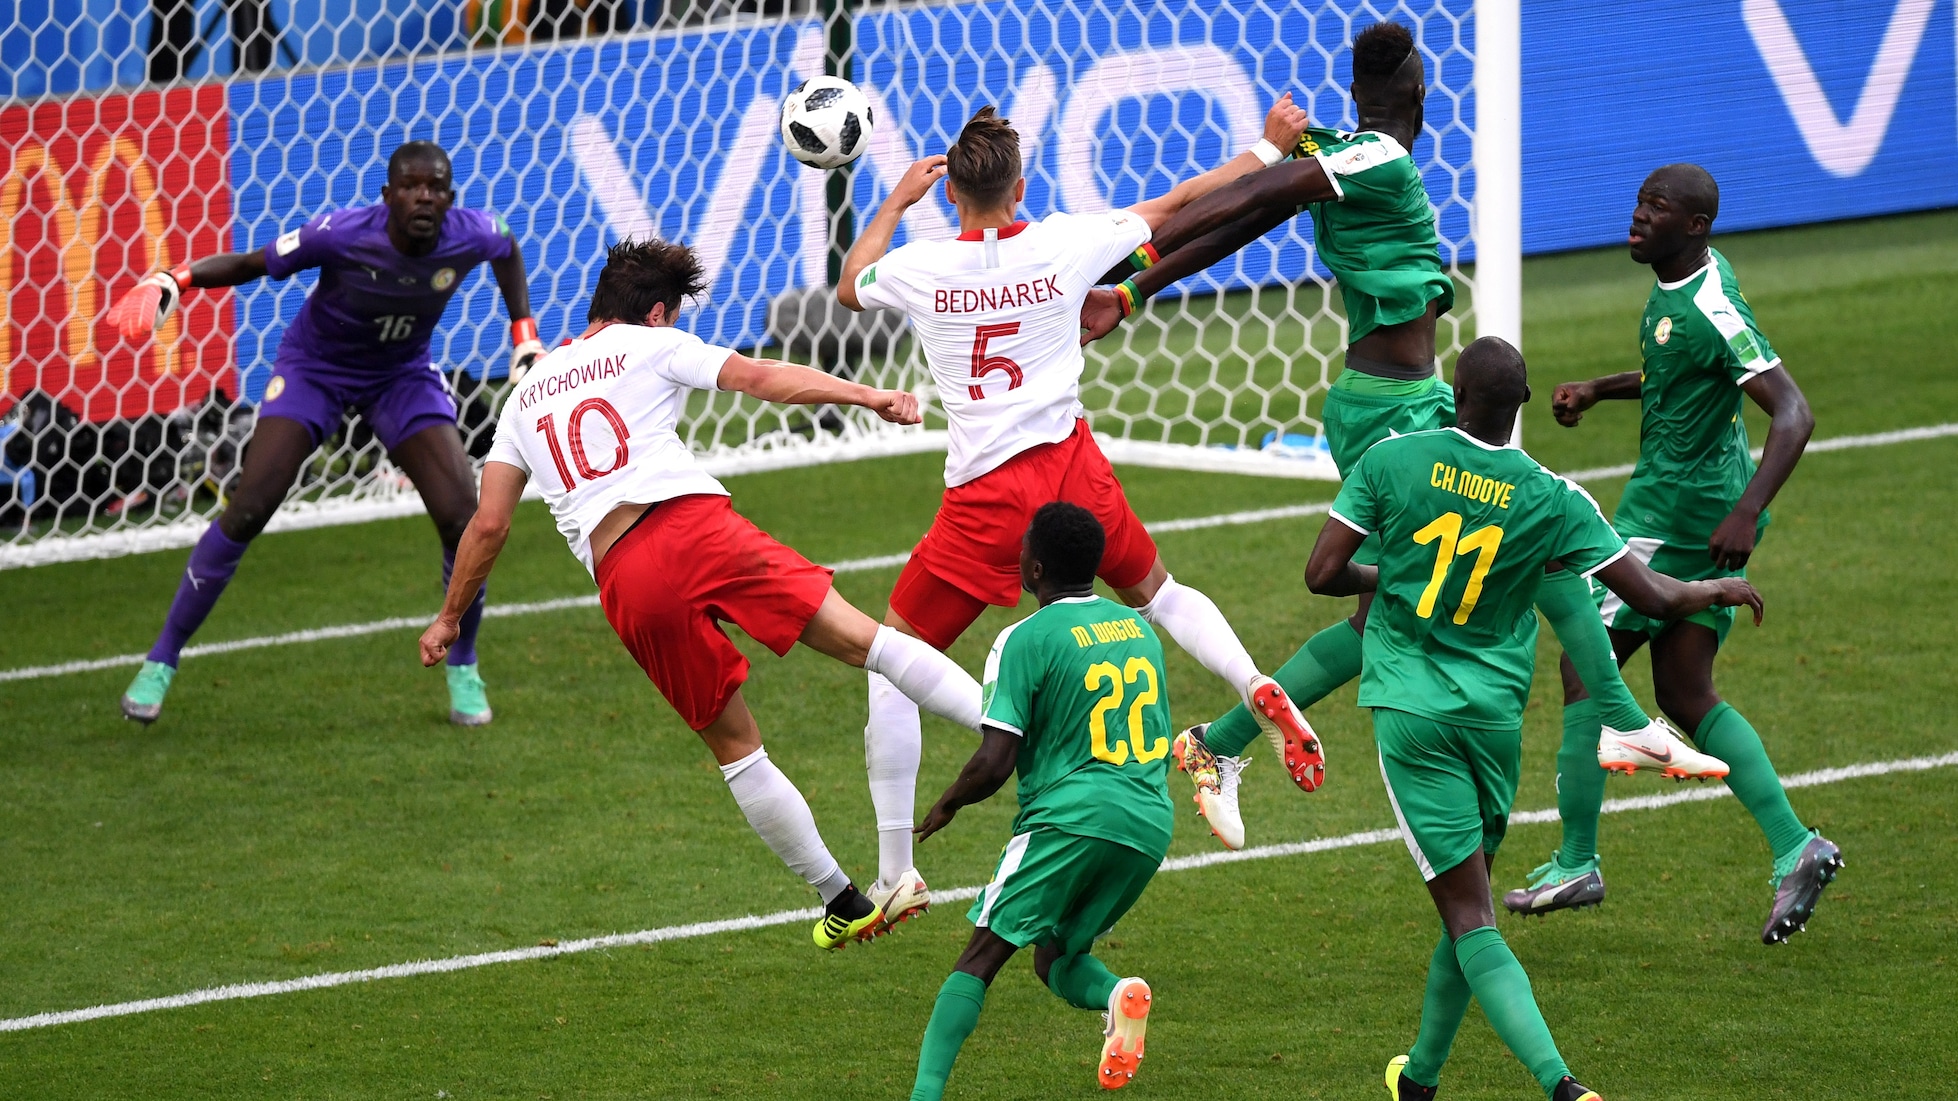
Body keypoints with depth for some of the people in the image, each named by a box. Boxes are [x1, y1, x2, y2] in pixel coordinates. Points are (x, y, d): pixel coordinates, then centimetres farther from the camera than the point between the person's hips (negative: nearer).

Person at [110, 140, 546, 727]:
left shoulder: (471, 236, -22)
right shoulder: (342, 234, -32)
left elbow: (508, 249, 4)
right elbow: (253, 263, -21)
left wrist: (524, 335, 0)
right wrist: (171, 281, -35)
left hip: (403, 376, 3)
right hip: (314, 365, -3)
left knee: (463, 519, -13)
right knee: (247, 509, -15)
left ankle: (463, 669, 11)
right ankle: (161, 661, 0)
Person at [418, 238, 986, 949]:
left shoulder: (526, 397, 28)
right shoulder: (650, 346, 16)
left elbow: (489, 524, 23)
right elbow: (761, 378, 2)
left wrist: (451, 617, 34)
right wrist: (869, 396, -3)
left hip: (624, 583, 4)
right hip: (691, 523, -3)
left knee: (733, 743, 14)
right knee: (861, 638, -8)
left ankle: (841, 903, 14)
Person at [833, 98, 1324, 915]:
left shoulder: (921, 270, -8)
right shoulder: (1065, 245, -4)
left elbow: (850, 287, 17)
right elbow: (1179, 203, 10)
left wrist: (896, 202, 28)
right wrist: (1271, 147, 22)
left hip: (985, 498, -3)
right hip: (1074, 472, 3)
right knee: (1156, 593, 30)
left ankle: (895, 877, 5)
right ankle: (1258, 691, 1)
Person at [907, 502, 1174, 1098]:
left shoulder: (1025, 640, -6)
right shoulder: (1138, 626, 15)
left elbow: (994, 764, -10)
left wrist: (947, 804, 8)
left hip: (1071, 816, -6)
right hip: (1152, 820, 6)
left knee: (980, 957, -3)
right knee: (1056, 959, 20)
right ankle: (1117, 994, -12)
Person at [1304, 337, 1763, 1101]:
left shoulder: (1391, 460, -7)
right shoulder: (1552, 500, -4)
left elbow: (1323, 574, -7)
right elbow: (1654, 596, -3)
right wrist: (1720, 590, 18)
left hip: (1410, 707, -2)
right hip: (1495, 716, 2)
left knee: (1470, 916, -6)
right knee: (1468, 906, 21)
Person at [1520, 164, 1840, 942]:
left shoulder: (1711, 311, -22)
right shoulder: (1693, 275, 8)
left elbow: (1793, 413, -28)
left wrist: (1746, 512, -37)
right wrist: (1598, 390, 14)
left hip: (1671, 515, -10)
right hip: (1708, 512, 10)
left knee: (1586, 664, 0)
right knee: (1685, 694, 11)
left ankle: (1576, 861, 6)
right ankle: (1794, 849, 3)